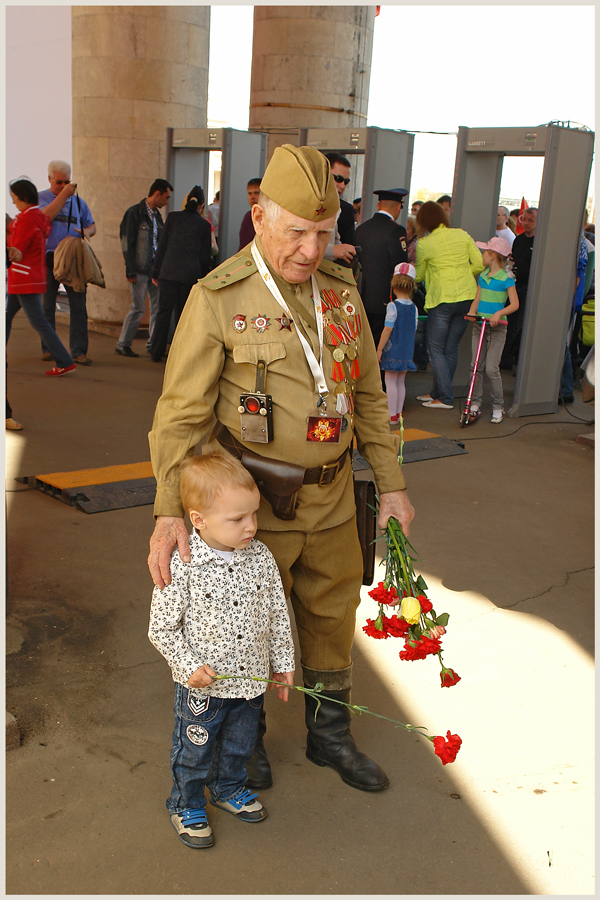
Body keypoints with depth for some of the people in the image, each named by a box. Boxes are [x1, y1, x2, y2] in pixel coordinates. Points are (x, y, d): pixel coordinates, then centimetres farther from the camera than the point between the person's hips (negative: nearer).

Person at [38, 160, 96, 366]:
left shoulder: (78, 201, 16)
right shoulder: (41, 197, 6)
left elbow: (91, 225, 20)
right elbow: (46, 215, -14)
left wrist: (87, 231, -3)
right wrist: (63, 195, -13)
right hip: (48, 259, -2)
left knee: (79, 306, -4)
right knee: (47, 306, 4)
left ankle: (79, 351, -1)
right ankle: (47, 348, 15)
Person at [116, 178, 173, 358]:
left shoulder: (156, 215, 15)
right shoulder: (134, 213, -7)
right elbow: (127, 243, -10)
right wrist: (130, 271, -14)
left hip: (155, 268, 7)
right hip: (140, 269, -7)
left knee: (158, 306, 5)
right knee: (138, 307, -6)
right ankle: (123, 344, 6)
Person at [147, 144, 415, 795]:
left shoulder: (340, 290, 1)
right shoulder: (217, 299, -15)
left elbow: (366, 393, 8)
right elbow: (181, 410, -16)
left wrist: (392, 484, 7)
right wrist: (169, 512, -25)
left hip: (330, 497, 5)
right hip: (253, 501, -4)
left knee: (331, 616, 17)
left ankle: (330, 735, 40)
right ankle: (245, 736, 39)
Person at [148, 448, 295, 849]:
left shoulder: (261, 558, -10)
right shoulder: (182, 568, -23)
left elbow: (278, 614, 2)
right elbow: (162, 627, -13)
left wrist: (283, 662, 7)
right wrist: (189, 666, -18)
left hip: (251, 679, 4)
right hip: (202, 685, -4)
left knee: (240, 744, 25)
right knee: (195, 751, 17)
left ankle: (230, 788, 52)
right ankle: (187, 805, 42)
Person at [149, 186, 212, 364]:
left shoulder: (173, 217, 3)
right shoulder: (204, 224, 2)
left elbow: (162, 245, 4)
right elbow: (205, 256, 6)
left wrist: (156, 272, 8)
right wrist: (202, 276, 17)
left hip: (169, 271, 0)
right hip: (191, 274, 0)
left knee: (164, 312, 3)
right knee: (182, 314, 10)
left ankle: (156, 352, 2)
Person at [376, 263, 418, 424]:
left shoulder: (393, 306, -13)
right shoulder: (413, 308, 5)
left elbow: (388, 329, -15)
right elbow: (414, 330, 12)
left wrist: (379, 349, -10)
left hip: (393, 351, -6)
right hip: (407, 352, 7)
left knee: (390, 381, -1)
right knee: (401, 382, 14)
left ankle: (392, 415, 0)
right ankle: (398, 412, 21)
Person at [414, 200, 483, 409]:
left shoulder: (424, 244, -5)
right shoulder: (463, 235, 5)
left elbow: (418, 275, 7)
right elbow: (479, 264, 3)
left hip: (442, 299, -5)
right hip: (467, 297, 5)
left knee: (436, 350, 3)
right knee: (451, 348, 12)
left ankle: (445, 398, -2)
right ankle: (438, 392, 21)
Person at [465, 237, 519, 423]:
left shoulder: (506, 277, -7)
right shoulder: (483, 276, 12)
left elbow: (514, 304, -11)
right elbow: (477, 299, 14)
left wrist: (499, 313, -26)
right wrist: (472, 312, -7)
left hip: (497, 327, -6)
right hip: (479, 324, 6)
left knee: (491, 369, -8)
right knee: (476, 366, 3)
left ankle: (498, 407, 6)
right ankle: (475, 404, 13)